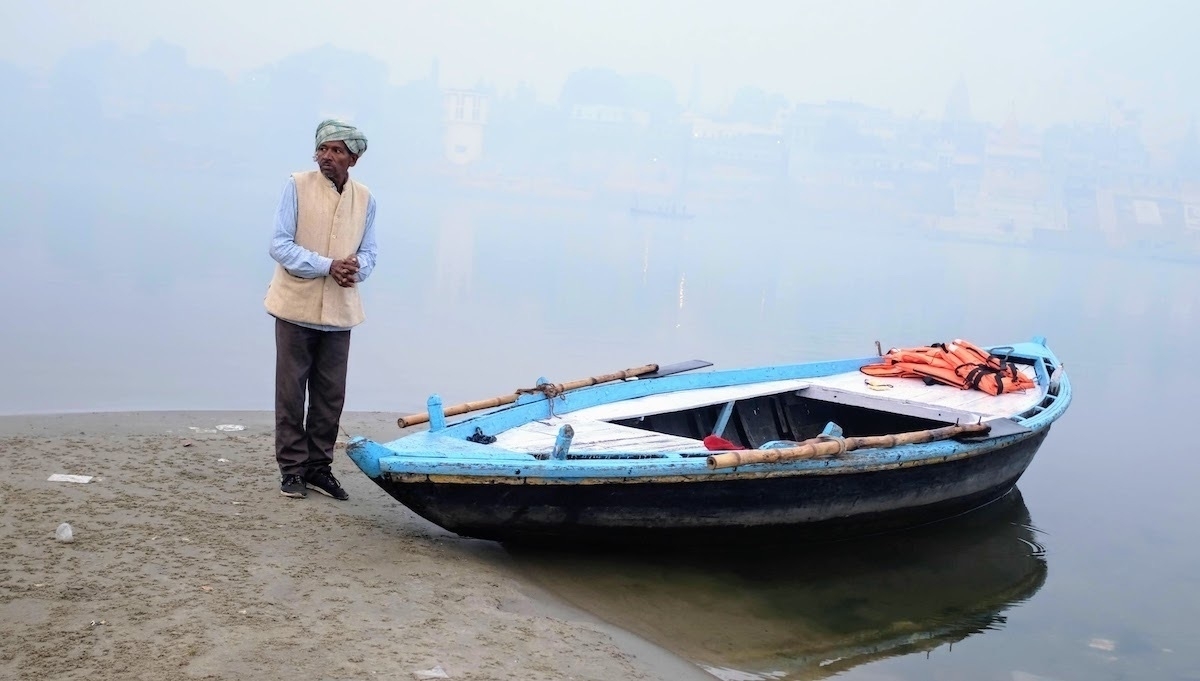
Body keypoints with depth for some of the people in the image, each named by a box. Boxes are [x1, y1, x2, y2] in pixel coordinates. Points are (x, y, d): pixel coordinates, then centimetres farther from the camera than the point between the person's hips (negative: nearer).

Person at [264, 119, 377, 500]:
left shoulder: (365, 199, 6)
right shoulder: (298, 186, -5)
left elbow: (368, 254, 10)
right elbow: (280, 245, -9)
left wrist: (356, 267, -14)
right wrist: (328, 266, -20)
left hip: (339, 311, 3)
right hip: (297, 306, -3)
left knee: (330, 396, 8)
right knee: (291, 391, 3)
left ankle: (318, 466, 20)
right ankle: (291, 469, 12)